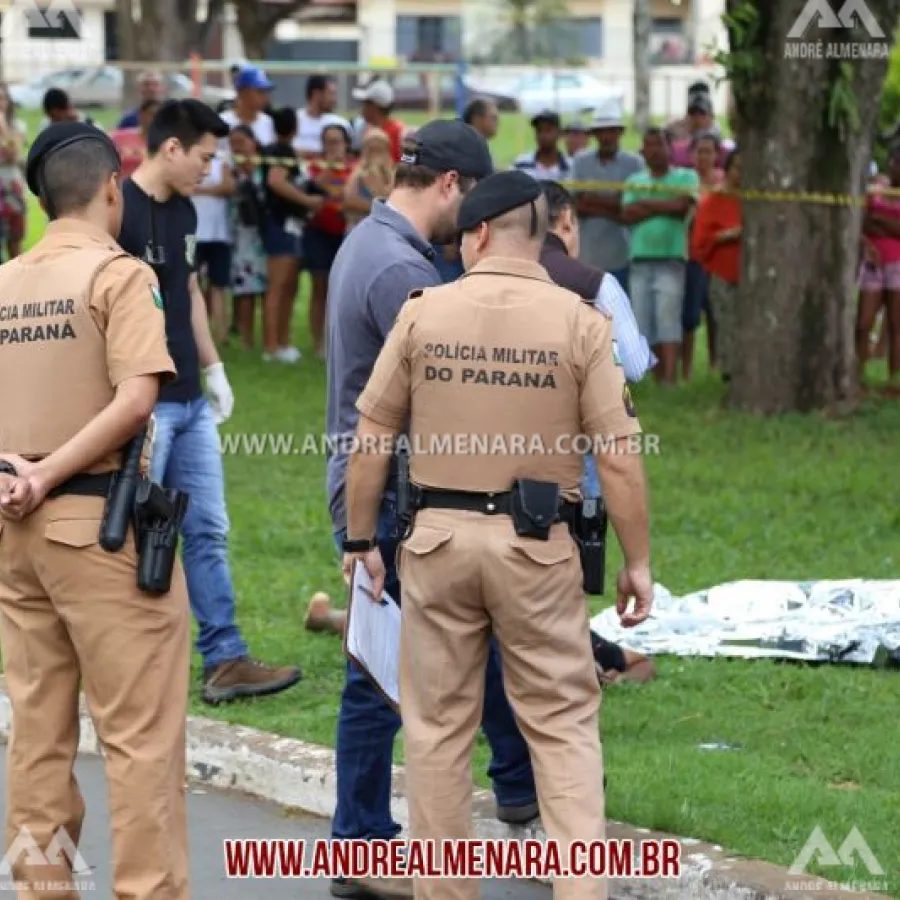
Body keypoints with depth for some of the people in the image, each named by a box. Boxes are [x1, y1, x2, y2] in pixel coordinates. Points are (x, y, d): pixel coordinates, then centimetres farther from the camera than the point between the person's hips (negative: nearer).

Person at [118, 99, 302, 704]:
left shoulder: (183, 211, 12)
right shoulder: (121, 212, -14)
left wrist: (213, 368, 18)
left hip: (190, 401, 9)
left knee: (208, 533, 8)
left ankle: (225, 659, 11)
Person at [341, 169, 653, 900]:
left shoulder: (423, 312, -1)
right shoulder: (579, 323, -6)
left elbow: (370, 442, 2)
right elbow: (619, 459, -8)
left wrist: (361, 539, 13)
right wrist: (638, 561, 1)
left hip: (438, 536, 1)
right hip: (537, 543, -1)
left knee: (438, 725, 11)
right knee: (563, 724, 5)